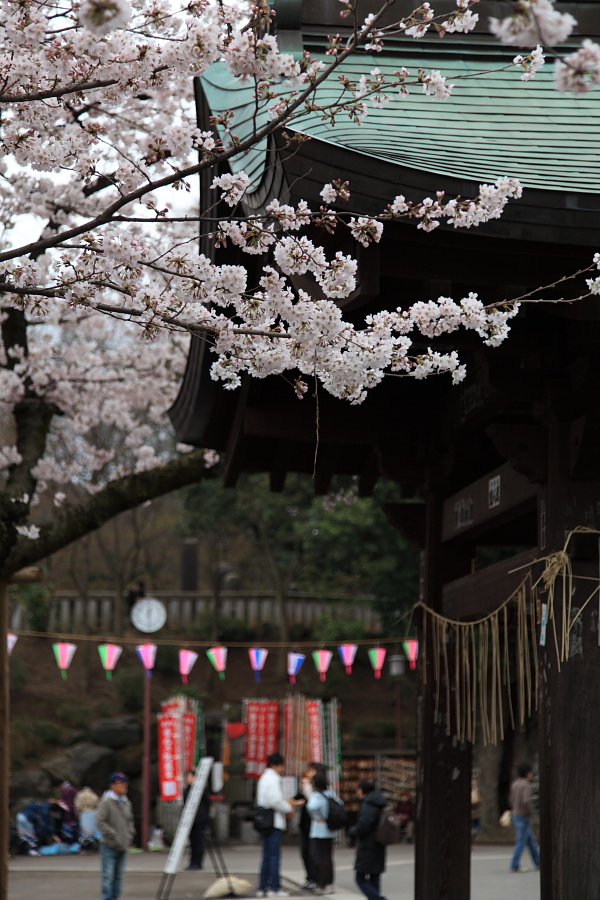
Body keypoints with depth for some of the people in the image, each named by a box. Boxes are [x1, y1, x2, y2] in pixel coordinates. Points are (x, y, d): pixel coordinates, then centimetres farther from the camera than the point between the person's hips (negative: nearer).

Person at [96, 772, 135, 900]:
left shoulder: (126, 802, 11)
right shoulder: (106, 802, -12)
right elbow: (100, 822, -16)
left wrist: (130, 834, 9)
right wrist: (114, 835, -17)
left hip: (123, 846, 7)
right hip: (109, 846, -7)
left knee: (118, 876, 11)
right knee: (108, 876, -8)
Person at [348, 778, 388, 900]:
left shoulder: (367, 806, -18)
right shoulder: (381, 804, 10)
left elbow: (363, 827, -24)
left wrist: (352, 831, -2)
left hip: (367, 848, -9)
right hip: (379, 848, 9)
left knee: (361, 879, -3)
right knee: (374, 879, 13)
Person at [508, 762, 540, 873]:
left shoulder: (515, 783, 9)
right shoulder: (526, 785, -17)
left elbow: (511, 800, 16)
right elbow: (526, 800, -29)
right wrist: (531, 812, -15)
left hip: (516, 815, 9)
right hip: (524, 818, -9)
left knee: (531, 840, 16)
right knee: (521, 842, -3)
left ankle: (538, 863, 22)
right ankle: (514, 866, -2)